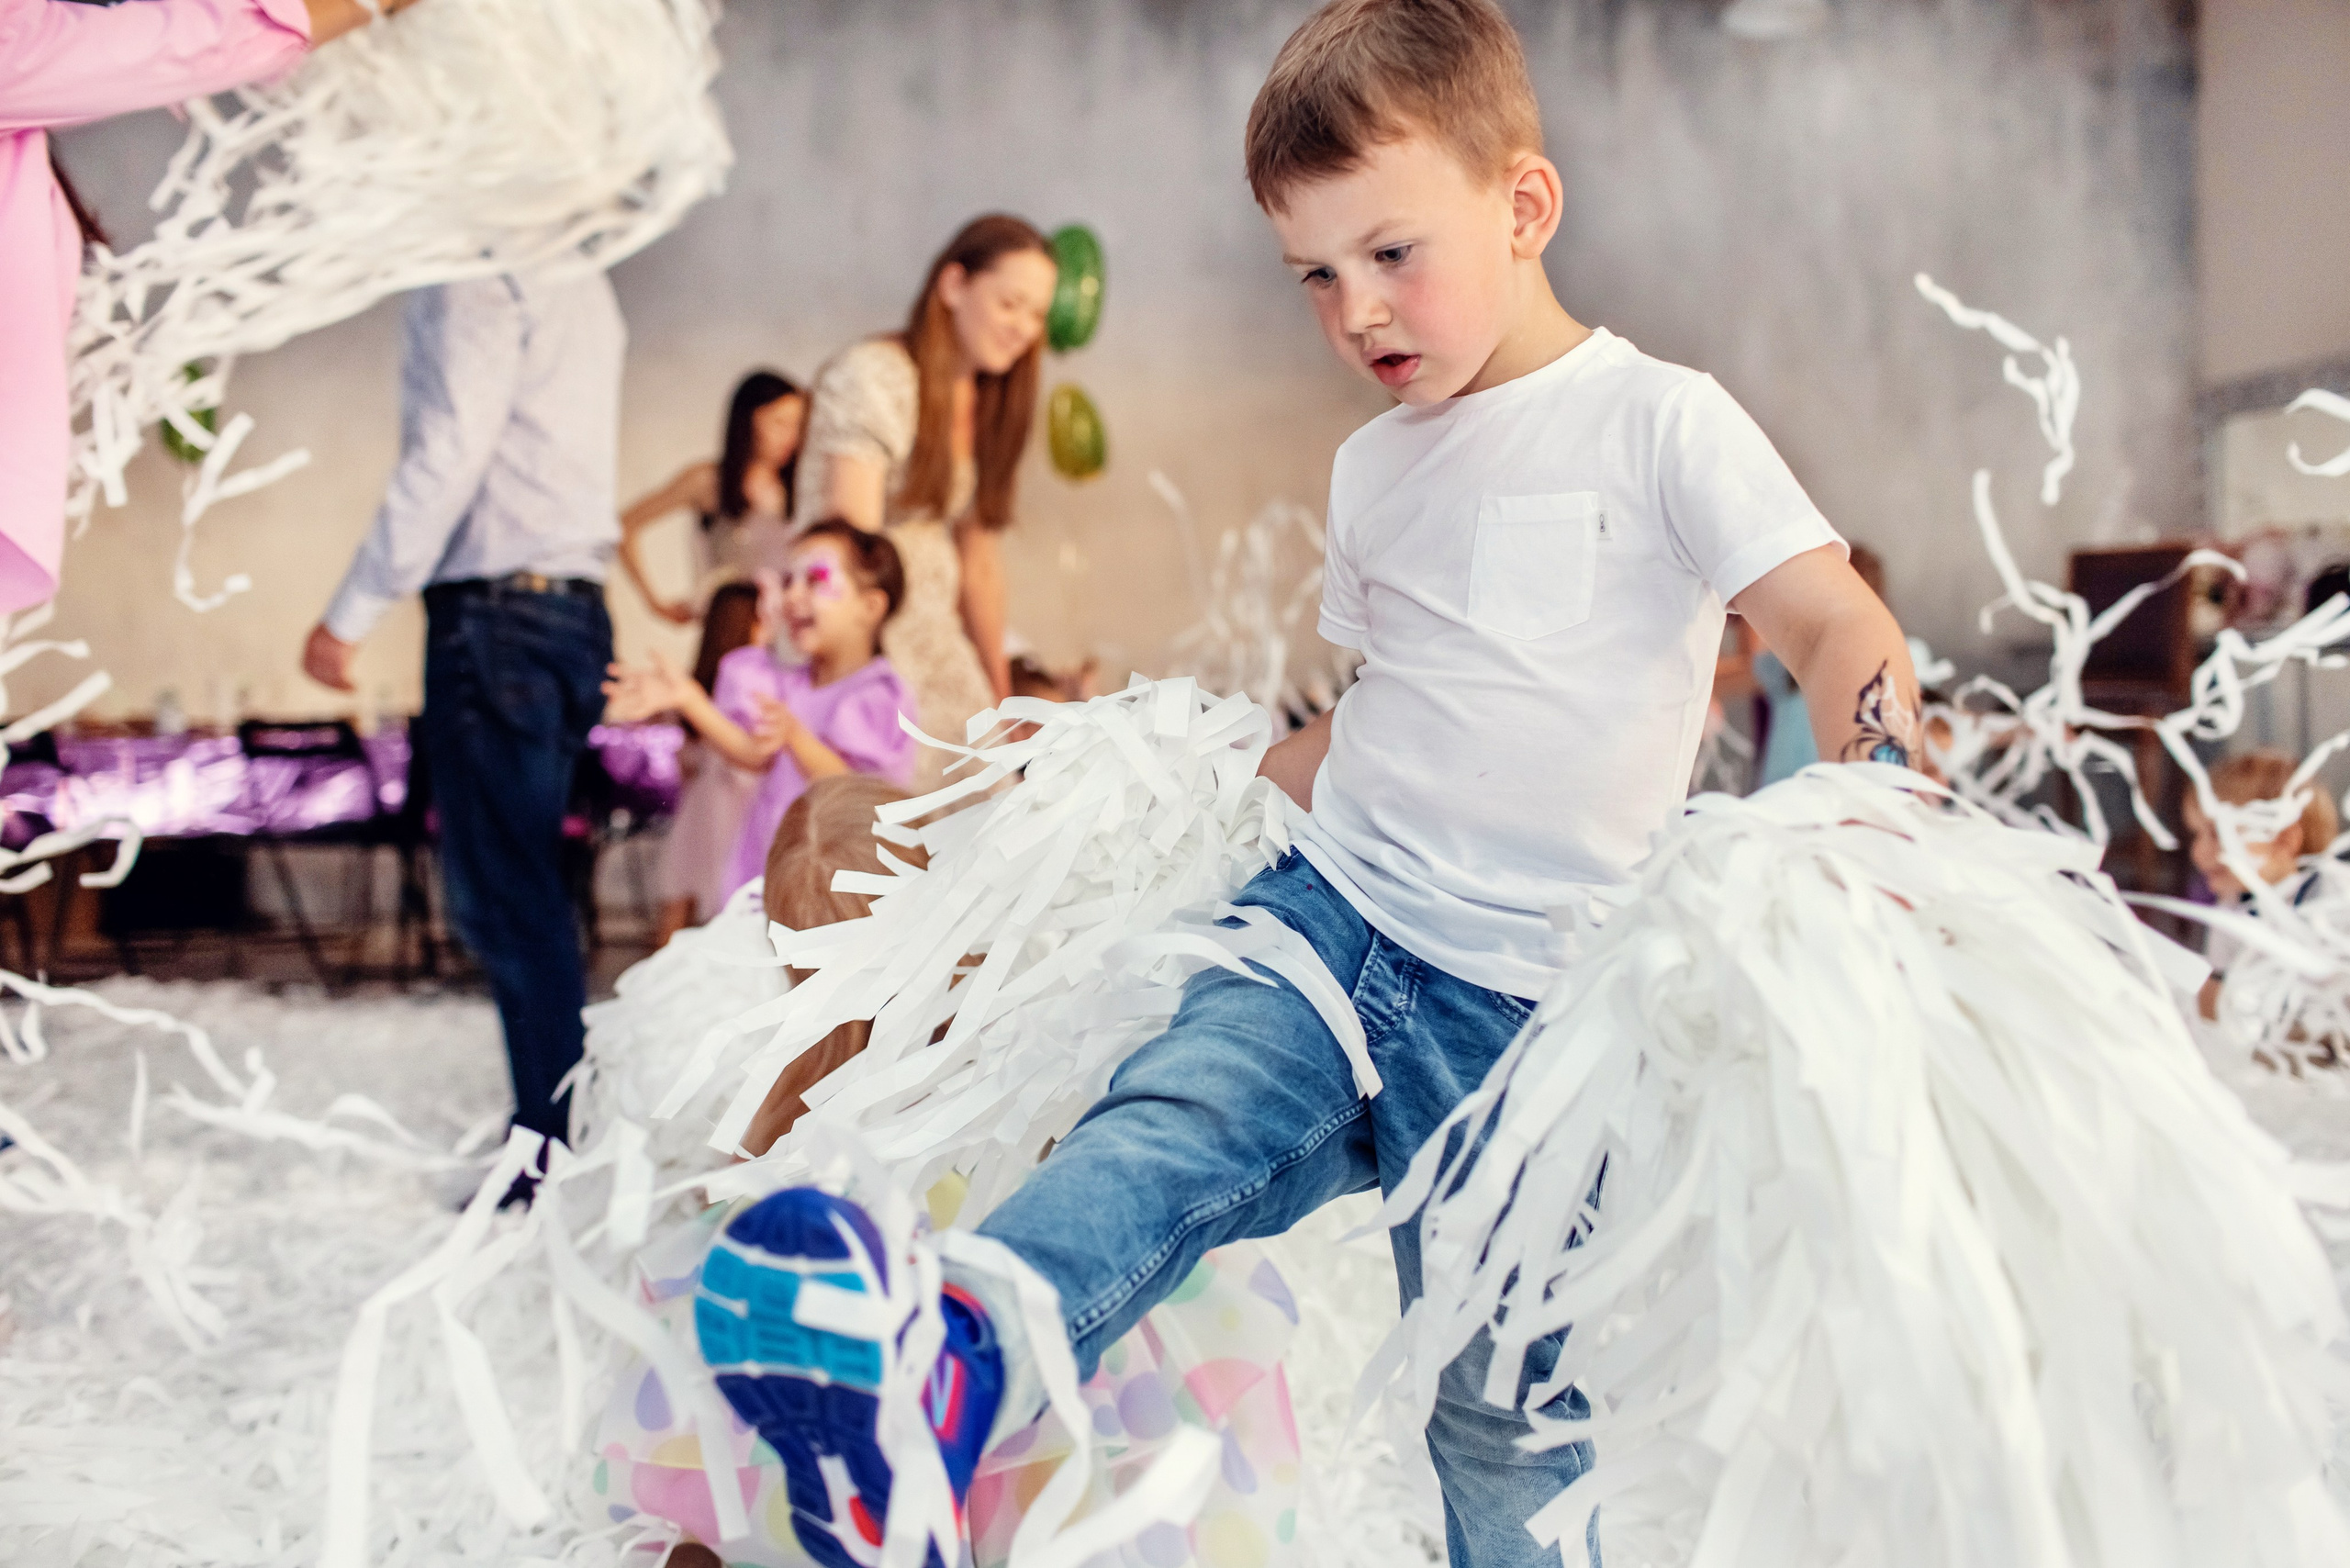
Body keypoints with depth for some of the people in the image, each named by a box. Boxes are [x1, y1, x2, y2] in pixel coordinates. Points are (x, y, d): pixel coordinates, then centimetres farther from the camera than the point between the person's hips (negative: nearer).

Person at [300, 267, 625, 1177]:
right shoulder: (576, 279, 21)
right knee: (524, 900, 13)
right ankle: (560, 1152, 17)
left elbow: (449, 453, -16)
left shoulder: (482, 272, -9)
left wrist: (350, 614, -13)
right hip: (570, 610, 10)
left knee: (504, 903, -7)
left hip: (496, 613, -10)